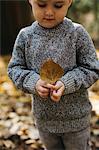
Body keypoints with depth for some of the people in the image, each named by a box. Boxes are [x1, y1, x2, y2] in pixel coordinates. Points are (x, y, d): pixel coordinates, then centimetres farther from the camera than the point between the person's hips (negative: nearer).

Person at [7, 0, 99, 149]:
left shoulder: (77, 33, -14)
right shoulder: (25, 36, -7)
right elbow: (14, 68, -2)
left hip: (75, 118, -3)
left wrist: (67, 84, -26)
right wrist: (33, 82, -21)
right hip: (43, 118, 3)